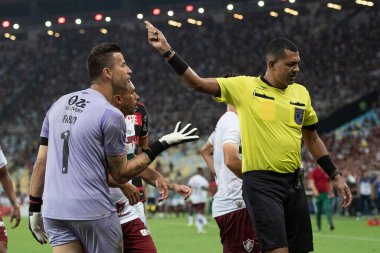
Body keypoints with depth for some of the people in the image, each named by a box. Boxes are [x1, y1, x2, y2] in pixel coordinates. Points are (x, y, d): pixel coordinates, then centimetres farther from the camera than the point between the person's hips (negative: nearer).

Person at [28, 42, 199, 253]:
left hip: (54, 212, 6)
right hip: (94, 212, -6)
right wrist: (162, 144, 2)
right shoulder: (111, 115, -9)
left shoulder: (58, 105, 10)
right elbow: (121, 174, -3)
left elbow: (41, 161, 11)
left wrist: (34, 208, 17)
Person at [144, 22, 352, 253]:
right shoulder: (245, 87, -4)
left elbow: (312, 139, 19)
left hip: (294, 182, 5)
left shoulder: (301, 93, 9)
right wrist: (167, 51, -16)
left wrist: (335, 175, 17)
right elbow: (197, 83, -8)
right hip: (261, 182, -5)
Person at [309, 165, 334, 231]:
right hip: (317, 194, -2)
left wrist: (331, 192, 18)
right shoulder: (314, 172, 0)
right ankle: (318, 226, 15)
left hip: (326, 194, 2)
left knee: (328, 208, -14)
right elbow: (311, 183, -9)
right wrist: (315, 190, -24)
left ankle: (330, 224, -24)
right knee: (318, 211, 4)